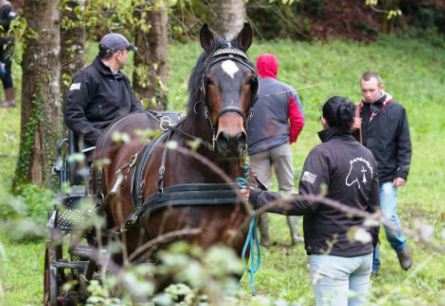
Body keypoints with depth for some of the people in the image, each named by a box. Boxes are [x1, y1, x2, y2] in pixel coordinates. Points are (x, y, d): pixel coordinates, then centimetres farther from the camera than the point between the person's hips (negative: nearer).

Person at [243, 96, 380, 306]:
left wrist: (257, 199, -18)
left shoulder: (323, 154, -12)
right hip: (363, 253, 7)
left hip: (332, 256, -7)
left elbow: (306, 202, -20)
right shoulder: (367, 155, 10)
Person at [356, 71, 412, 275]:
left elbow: (404, 145, 2)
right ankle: (372, 265, 15)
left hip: (387, 176, -3)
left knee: (388, 216, -14)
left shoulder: (396, 111, 0)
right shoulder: (358, 111, 6)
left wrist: (403, 172, -7)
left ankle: (400, 247, 16)